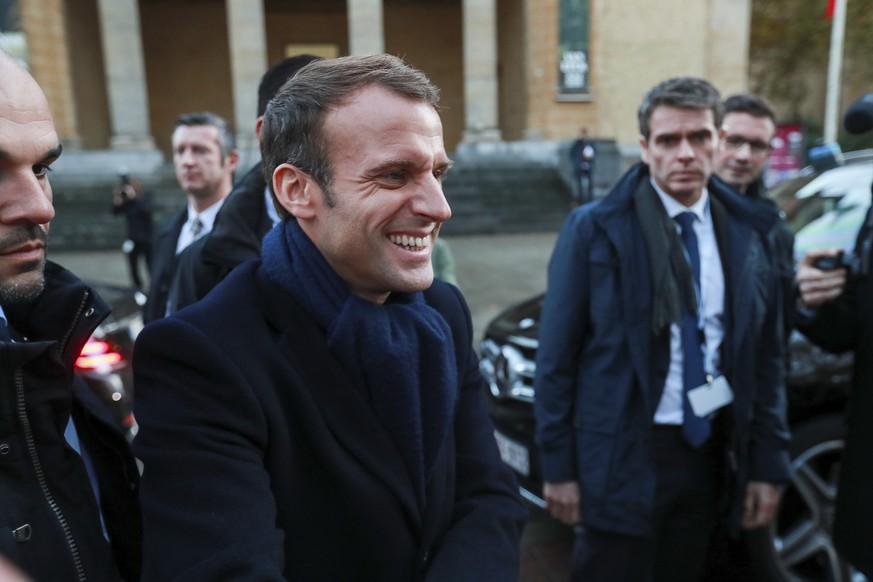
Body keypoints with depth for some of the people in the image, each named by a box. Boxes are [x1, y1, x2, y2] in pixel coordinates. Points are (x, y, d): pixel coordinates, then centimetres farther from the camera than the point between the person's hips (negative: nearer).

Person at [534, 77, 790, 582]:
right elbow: (557, 356, -9)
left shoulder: (748, 232, 1)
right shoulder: (595, 229, -11)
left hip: (710, 451, 4)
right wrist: (558, 465, -7)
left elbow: (766, 356, 6)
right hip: (622, 452, -4)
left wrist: (769, 463, 5)